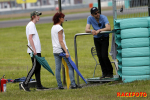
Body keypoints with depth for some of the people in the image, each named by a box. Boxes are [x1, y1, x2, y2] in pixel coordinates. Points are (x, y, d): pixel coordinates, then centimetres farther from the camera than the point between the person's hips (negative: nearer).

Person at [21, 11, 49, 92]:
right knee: (35, 67, -11)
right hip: (34, 51, -10)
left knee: (38, 67, 10)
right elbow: (30, 38, -20)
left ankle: (39, 86, 12)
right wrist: (34, 50, -24)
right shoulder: (31, 25, -11)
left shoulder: (32, 25, 20)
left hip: (36, 51, 10)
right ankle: (25, 84, -10)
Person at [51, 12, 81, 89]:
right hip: (61, 49, -8)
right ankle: (73, 84, -7)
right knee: (70, 66, -3)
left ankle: (59, 85, 4)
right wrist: (66, 52, -20)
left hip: (55, 51, 8)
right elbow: (61, 41, -17)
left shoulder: (53, 27, 15)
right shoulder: (59, 28, -12)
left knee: (57, 68, 5)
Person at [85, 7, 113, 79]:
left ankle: (110, 73, 2)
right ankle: (104, 73, 14)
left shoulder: (103, 17, -20)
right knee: (99, 56, 2)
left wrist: (99, 30, -44)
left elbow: (108, 28, -33)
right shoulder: (90, 18, -10)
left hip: (104, 38, -4)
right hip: (96, 38, 4)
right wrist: (91, 31, -39)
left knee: (104, 56, -13)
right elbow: (86, 30, -17)